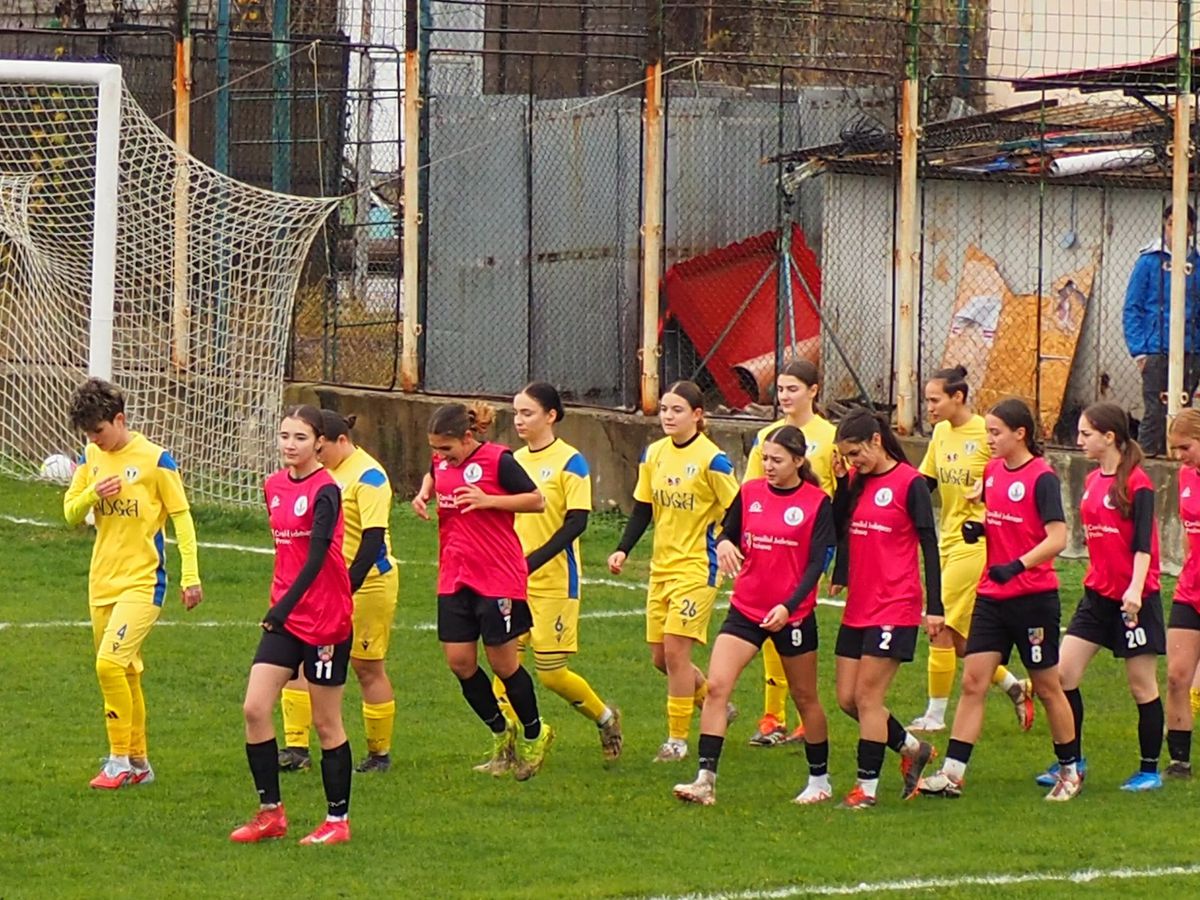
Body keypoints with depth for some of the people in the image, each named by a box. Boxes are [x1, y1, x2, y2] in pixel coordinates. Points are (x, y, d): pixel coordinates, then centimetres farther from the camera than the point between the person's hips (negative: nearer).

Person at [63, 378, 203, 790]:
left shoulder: (155, 460, -9)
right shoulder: (92, 459, 7)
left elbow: (182, 517, -5)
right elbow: (70, 513, 11)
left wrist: (191, 576, -9)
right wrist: (93, 493, -11)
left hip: (142, 581, -6)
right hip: (102, 581, 6)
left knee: (110, 662, -19)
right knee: (126, 673, 11)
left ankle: (120, 760, -9)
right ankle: (139, 763, 21)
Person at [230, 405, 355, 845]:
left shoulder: (325, 491, -14)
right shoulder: (274, 487, 8)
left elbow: (316, 558, -21)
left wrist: (282, 609, -27)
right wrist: (278, 608, 15)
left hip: (325, 619, -7)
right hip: (284, 617, 7)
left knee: (326, 723, 2)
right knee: (254, 709, -3)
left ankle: (338, 821, 14)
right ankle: (270, 812, 7)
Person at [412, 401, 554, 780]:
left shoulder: (498, 460, -13)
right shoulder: (442, 461, 5)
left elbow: (537, 500, -9)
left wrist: (488, 500, -20)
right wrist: (424, 493, 7)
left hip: (498, 578, -6)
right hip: (454, 578, 6)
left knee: (503, 663, 1)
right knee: (459, 662, 3)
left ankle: (534, 735, 23)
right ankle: (501, 734, 24)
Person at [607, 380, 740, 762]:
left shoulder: (711, 459, -12)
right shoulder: (653, 454, 6)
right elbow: (642, 508, 11)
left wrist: (725, 543, -27)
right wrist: (623, 549, 0)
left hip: (696, 568, -7)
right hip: (661, 567, 7)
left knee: (675, 650, -11)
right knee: (660, 657, 8)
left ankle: (677, 739, -1)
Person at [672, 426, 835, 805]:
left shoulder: (817, 503, -8)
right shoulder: (750, 493, 3)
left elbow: (816, 563, -12)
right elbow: (728, 532, 13)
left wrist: (788, 606, -24)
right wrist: (724, 544, -13)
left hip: (792, 614, -3)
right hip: (745, 608, 3)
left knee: (805, 698, 11)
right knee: (716, 686, -12)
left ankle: (819, 780, 28)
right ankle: (706, 780, -14)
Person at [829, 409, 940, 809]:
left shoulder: (910, 483, -10)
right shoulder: (856, 481, 9)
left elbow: (929, 545, -9)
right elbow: (839, 531, 4)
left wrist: (934, 606, -12)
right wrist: (841, 481, -6)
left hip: (895, 608, -7)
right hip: (858, 607, 7)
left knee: (867, 697, -6)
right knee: (847, 698, 8)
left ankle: (867, 787, 2)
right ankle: (912, 748, 27)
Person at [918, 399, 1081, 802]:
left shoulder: (1042, 477, -13)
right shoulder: (992, 471, 8)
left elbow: (1057, 538, -20)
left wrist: (1017, 565, -31)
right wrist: (976, 527, 2)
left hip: (1033, 597, -6)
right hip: (991, 597, 6)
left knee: (1047, 686, 6)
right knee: (972, 682, -1)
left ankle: (1070, 771, 21)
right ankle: (951, 774, -4)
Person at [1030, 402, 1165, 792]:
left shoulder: (1136, 482, -12)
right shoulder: (1092, 481, 10)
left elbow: (1143, 542, -18)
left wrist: (1135, 588, -28)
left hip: (1134, 598, -7)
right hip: (1097, 594, 7)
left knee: (1142, 685, 2)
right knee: (1063, 673, 0)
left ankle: (1150, 771, 12)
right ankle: (1072, 760, 10)